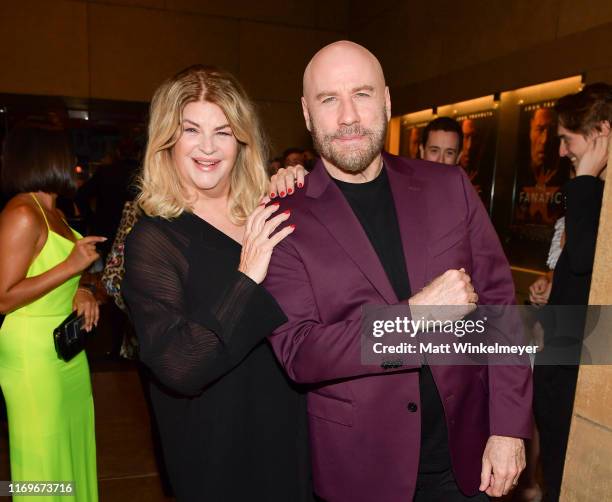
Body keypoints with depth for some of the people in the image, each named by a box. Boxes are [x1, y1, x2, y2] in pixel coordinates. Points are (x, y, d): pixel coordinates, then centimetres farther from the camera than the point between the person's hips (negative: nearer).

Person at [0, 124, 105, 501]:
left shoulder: (53, 213, 9)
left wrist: (82, 292, -1)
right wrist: (72, 266, -21)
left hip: (67, 347, 9)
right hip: (33, 353, -8)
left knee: (72, 445, 19)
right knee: (43, 457, 7)